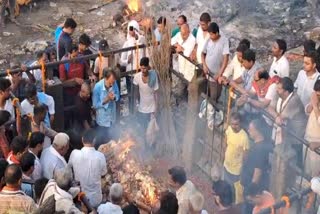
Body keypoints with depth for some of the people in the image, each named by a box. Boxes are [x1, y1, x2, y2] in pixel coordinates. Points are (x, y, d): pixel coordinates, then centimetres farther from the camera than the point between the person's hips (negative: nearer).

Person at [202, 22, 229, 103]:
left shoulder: (224, 41, -16)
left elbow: (226, 58, -21)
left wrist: (220, 74, -26)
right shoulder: (208, 40, 0)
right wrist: (204, 66, -4)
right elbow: (203, 53, 13)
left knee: (214, 98, 3)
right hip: (207, 74, 5)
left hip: (216, 76, -5)